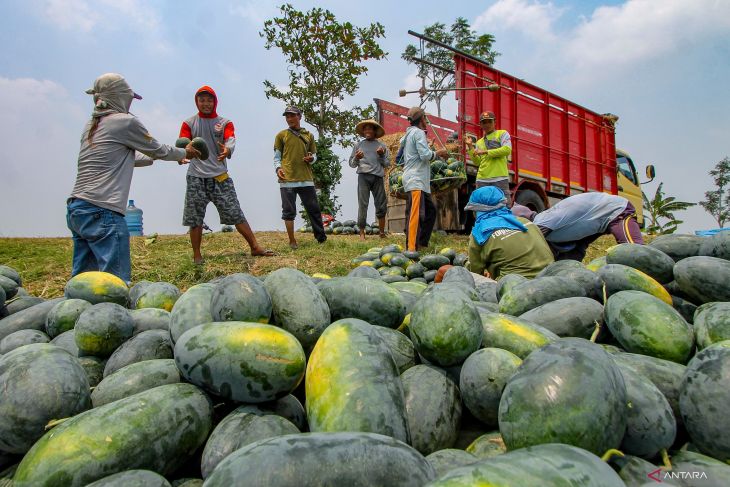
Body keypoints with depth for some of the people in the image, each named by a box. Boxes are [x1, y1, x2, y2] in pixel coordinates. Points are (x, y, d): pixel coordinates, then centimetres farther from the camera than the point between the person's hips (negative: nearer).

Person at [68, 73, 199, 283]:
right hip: (102, 213, -9)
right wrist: (185, 153, 27)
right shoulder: (126, 122, -4)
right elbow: (158, 150, 8)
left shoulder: (91, 126, 19)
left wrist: (166, 157, 37)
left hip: (75, 209, 9)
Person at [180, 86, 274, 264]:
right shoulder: (189, 123, 9)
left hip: (220, 176, 0)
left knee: (236, 213, -1)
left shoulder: (225, 122, 7)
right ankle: (197, 256, 15)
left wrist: (227, 150, -36)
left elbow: (231, 140, -12)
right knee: (195, 218, 3)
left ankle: (255, 247, 4)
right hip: (196, 177, 1)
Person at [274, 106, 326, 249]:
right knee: (289, 211, 0)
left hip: (306, 178, 2)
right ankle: (292, 241, 8)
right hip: (287, 179, -2)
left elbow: (314, 155, 18)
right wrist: (278, 168, -10)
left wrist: (311, 159, -6)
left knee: (314, 209, 3)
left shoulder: (309, 135, 15)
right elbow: (277, 157, 9)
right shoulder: (281, 135, 9)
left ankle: (321, 238, 12)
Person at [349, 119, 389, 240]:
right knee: (362, 204, -7)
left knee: (381, 205, 1)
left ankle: (382, 233, 10)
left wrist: (382, 155, -5)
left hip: (378, 177, 1)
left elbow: (387, 164, 12)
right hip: (363, 176, -1)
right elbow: (352, 164, 13)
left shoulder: (381, 145, 15)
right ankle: (362, 232, -5)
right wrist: (356, 158, -7)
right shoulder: (358, 145, 15)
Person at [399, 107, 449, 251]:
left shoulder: (408, 134, 23)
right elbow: (425, 155, -16)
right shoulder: (419, 133, -6)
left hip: (419, 181, 10)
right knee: (415, 214, -14)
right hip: (415, 181, -10)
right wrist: (438, 153, 1)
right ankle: (411, 248, -17)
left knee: (430, 211, 14)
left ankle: (422, 243, 16)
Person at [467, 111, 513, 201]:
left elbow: (507, 150, -8)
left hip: (500, 178, -4)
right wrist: (470, 147, 6)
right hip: (482, 179, 4)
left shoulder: (502, 134, 10)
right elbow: (477, 162, 15)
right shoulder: (479, 142, 23)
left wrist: (486, 152, -9)